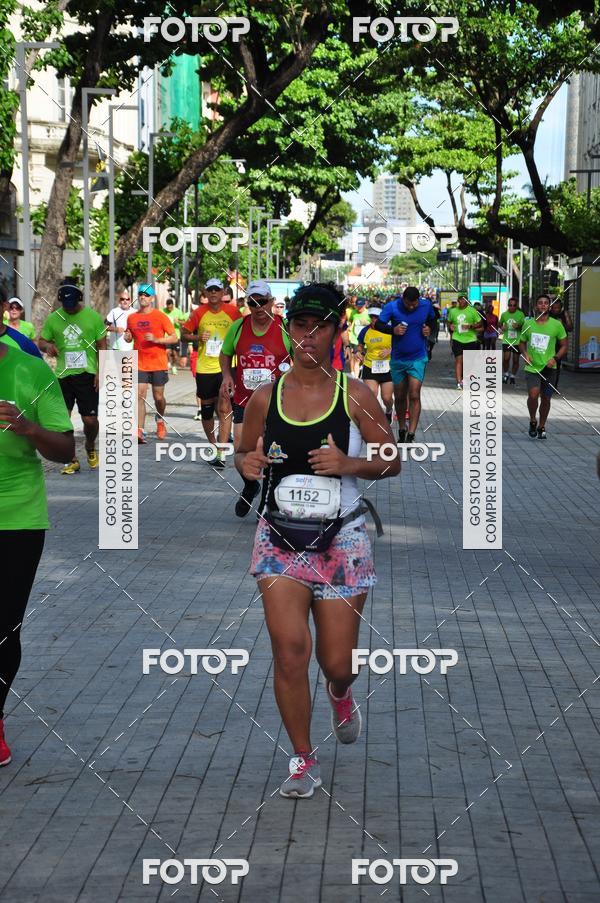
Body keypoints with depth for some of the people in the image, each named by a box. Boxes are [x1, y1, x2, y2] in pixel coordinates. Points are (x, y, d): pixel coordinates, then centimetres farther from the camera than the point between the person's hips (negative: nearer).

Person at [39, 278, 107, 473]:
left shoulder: (93, 317, -1)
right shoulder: (53, 318, 4)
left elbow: (102, 346, 2)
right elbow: (41, 341, 11)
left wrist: (101, 372, -7)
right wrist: (47, 346, -14)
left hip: (87, 375, -2)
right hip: (63, 375, 2)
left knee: (90, 419, -1)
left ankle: (90, 448, 31)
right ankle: (72, 460, 9)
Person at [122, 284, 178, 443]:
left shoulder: (160, 316, -4)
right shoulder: (132, 318, 6)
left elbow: (174, 338, -5)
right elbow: (130, 338, 20)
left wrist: (156, 339, -19)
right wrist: (127, 337, -4)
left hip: (159, 364, -2)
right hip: (140, 363, 2)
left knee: (158, 397, 7)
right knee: (140, 395, -11)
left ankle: (160, 420, 38)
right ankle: (140, 431, -16)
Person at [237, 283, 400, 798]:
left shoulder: (355, 396, -4)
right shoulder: (265, 397, 1)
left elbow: (392, 461, 1)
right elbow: (243, 452, 15)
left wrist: (349, 464, -18)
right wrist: (247, 462, -9)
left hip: (341, 538, -1)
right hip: (281, 537, 1)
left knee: (337, 661, 5)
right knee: (289, 651, -10)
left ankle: (340, 693, 44)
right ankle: (303, 761, 7)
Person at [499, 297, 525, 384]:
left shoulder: (520, 314, -5)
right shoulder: (504, 314, 2)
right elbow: (499, 324, 18)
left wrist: (519, 326, -21)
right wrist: (501, 327, -5)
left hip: (517, 341, -1)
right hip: (506, 340, 1)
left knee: (515, 360, 6)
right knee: (506, 358, -9)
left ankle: (513, 376, 23)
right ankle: (506, 374, 14)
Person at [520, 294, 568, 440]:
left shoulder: (556, 325, -2)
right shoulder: (528, 324, 3)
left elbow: (564, 345, 5)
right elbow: (522, 342, 16)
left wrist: (555, 358, -11)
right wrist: (525, 354, -4)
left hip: (549, 368, 0)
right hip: (532, 367, 0)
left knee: (546, 398, 8)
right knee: (533, 395, -19)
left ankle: (541, 427, 27)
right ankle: (533, 421, 7)